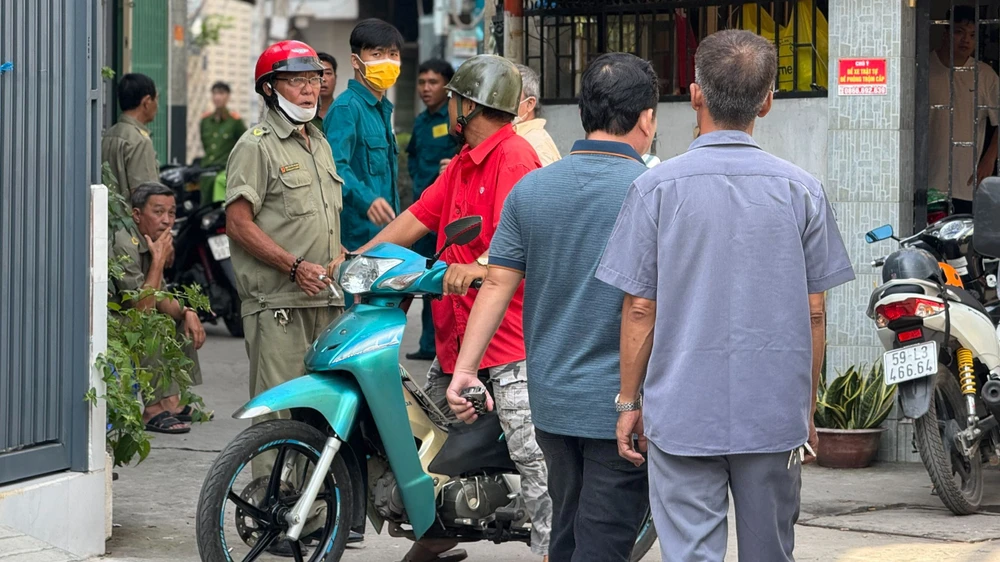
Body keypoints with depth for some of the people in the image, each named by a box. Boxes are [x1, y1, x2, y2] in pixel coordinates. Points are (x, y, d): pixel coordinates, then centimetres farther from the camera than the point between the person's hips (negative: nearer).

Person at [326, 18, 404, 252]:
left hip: (385, 234, 9)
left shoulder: (383, 109, 19)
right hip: (358, 235, -9)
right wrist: (366, 200, -39)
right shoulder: (346, 107, -11)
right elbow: (336, 166, -24)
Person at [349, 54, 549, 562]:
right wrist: (357, 257, 11)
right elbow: (419, 216, 19)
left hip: (509, 328, -11)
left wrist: (479, 267, -43)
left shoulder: (514, 158, -12)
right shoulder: (463, 162, 21)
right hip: (458, 328, 11)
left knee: (530, 452, -14)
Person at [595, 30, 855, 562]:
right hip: (777, 416, 2)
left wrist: (628, 402, 7)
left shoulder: (656, 188, -5)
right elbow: (814, 314, 3)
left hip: (682, 414, -2)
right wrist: (807, 409, 14)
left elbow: (639, 309, -4)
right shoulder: (802, 190, 0)